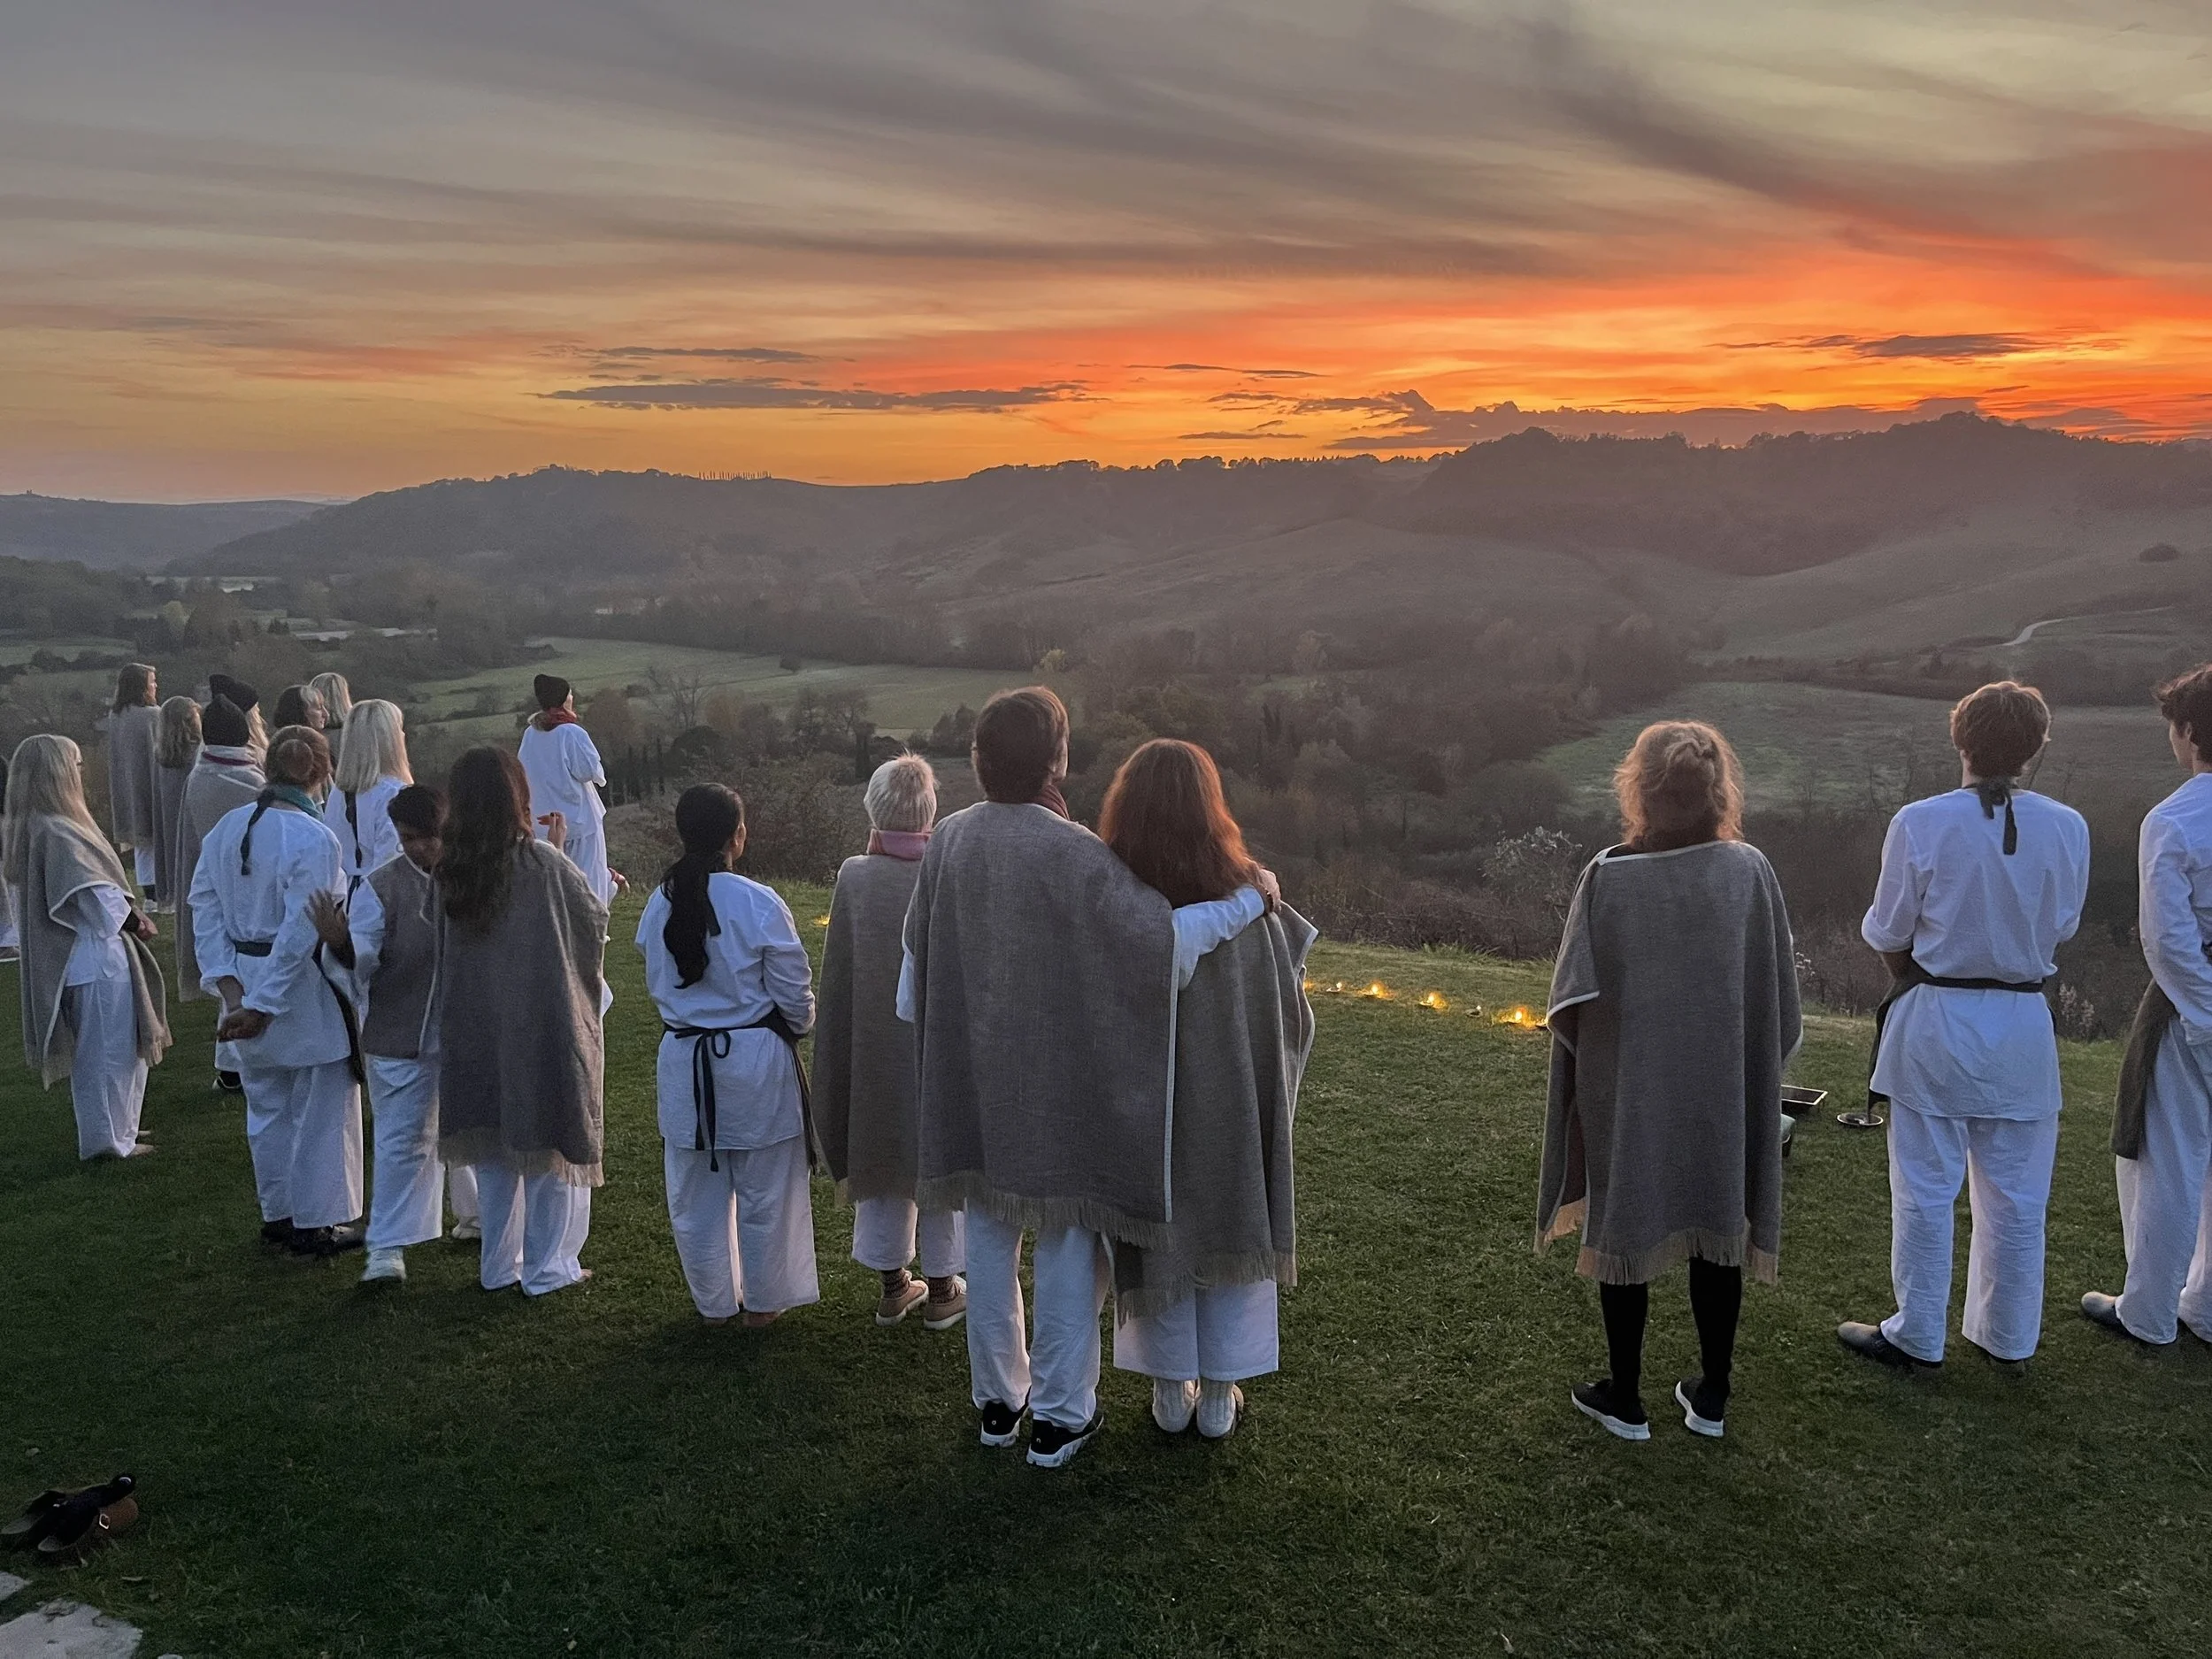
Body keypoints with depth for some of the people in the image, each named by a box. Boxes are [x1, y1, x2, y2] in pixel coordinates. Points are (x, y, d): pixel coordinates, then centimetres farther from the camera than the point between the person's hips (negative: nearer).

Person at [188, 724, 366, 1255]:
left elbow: (205, 908, 1)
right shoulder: (313, 839, -21)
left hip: (246, 984, 7)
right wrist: (261, 1006, -17)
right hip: (305, 993, -7)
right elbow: (300, 932, -23)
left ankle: (277, 1215, 33)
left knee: (268, 1107, 20)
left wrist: (230, 987, -3)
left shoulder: (226, 828, 1)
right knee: (321, 1112, 8)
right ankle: (314, 1225, 16)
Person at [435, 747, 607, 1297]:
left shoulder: (448, 871, -5)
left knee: (495, 1150, 18)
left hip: (476, 1032, 5)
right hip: (545, 1029, -5)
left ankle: (499, 1263, 27)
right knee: (552, 1143, 9)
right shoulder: (543, 863, -18)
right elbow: (595, 920, -4)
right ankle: (548, 1266, 16)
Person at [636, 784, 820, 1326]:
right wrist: (799, 1029, 11)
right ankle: (763, 1301, 24)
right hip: (756, 1058, -4)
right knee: (765, 1189, 12)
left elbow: (658, 984, 9)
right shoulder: (758, 904, -17)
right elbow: (794, 991, -9)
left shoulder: (659, 905, -3)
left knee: (696, 1190, 16)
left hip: (684, 1061, 4)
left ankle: (712, 1301, 30)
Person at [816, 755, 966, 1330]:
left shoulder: (853, 878, -11)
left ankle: (892, 1284, 28)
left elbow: (836, 977, -3)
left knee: (883, 1153, 18)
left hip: (873, 1046, 2)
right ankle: (942, 1288, 23)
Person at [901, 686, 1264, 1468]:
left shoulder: (948, 841, -4)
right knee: (1067, 1241, 10)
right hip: (1060, 1082, -5)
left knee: (989, 1237, 17)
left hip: (972, 1080, 5)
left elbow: (915, 955, 7)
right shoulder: (1073, 853, -22)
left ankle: (997, 1398, 31)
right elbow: (1160, 935, -26)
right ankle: (1060, 1416, 20)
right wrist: (1250, 897, -12)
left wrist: (928, 1037, 23)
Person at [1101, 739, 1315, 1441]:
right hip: (1234, 1099, 0)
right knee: (1229, 1225, 14)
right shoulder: (1246, 891, -13)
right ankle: (1219, 1396, 23)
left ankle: (1172, 1392, 26)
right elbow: (1289, 1007, -3)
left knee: (1160, 1231, 15)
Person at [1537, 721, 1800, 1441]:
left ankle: (1625, 1398, 23)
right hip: (1724, 1092, 2)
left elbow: (1570, 1002, -13)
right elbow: (1781, 1001, -4)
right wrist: (1755, 1066, 13)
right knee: (1716, 1232, 16)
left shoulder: (1608, 875, -15)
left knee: (1625, 1229, 12)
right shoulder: (1749, 871, -10)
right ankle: (1711, 1397, 27)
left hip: (1625, 1091, -2)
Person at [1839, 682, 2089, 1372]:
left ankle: (1918, 1336, 21)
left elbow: (1887, 933, -6)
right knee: (2015, 1196, 16)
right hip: (2023, 1027, 3)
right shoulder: (2067, 828, -8)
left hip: (1936, 1022, -3)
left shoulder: (1920, 824, -16)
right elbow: (2062, 926, 6)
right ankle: (2007, 1335, 31)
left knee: (1926, 1191, 10)